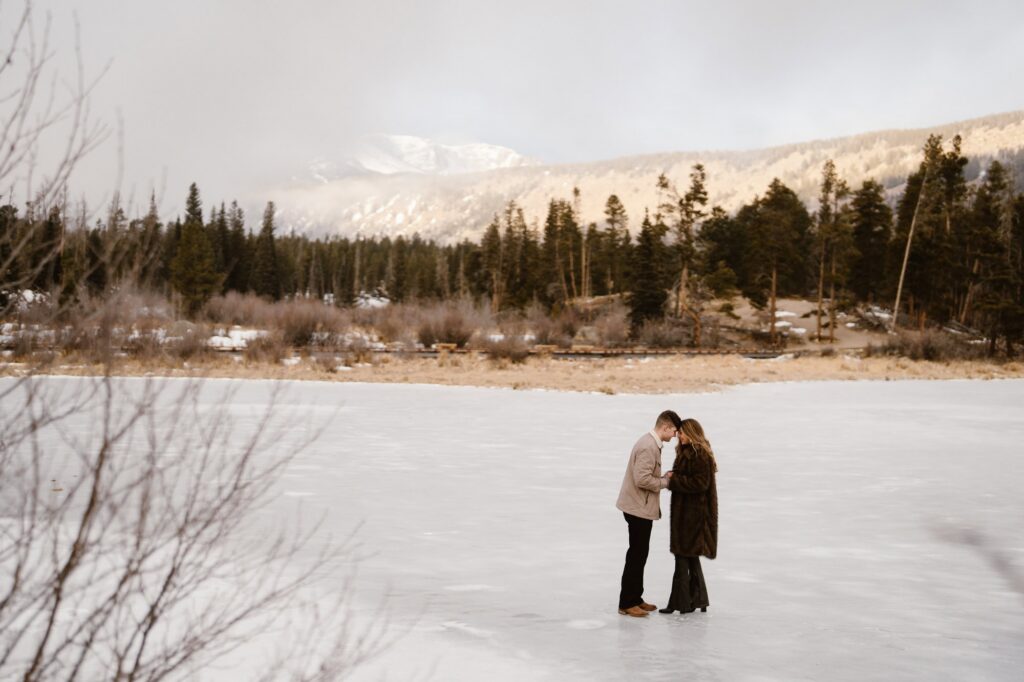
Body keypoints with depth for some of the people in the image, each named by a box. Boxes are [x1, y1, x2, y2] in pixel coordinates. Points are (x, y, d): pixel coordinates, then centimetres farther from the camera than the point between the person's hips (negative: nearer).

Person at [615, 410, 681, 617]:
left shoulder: (651, 443, 11)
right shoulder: (648, 447, -22)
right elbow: (642, 479, -27)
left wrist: (664, 478, 4)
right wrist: (665, 481, -14)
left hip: (641, 507, 10)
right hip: (639, 508, -10)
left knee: (640, 554, 16)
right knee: (637, 555, -4)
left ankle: (635, 598, 24)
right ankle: (626, 603, 3)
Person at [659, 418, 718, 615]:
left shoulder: (701, 455, -17)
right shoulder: (686, 452, 14)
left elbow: (700, 483, -22)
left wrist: (673, 480, -18)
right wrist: (673, 478, -1)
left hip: (693, 513, -10)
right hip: (685, 511, 10)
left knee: (683, 556, -5)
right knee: (690, 557, 15)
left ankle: (680, 603, 1)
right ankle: (698, 600, 23)